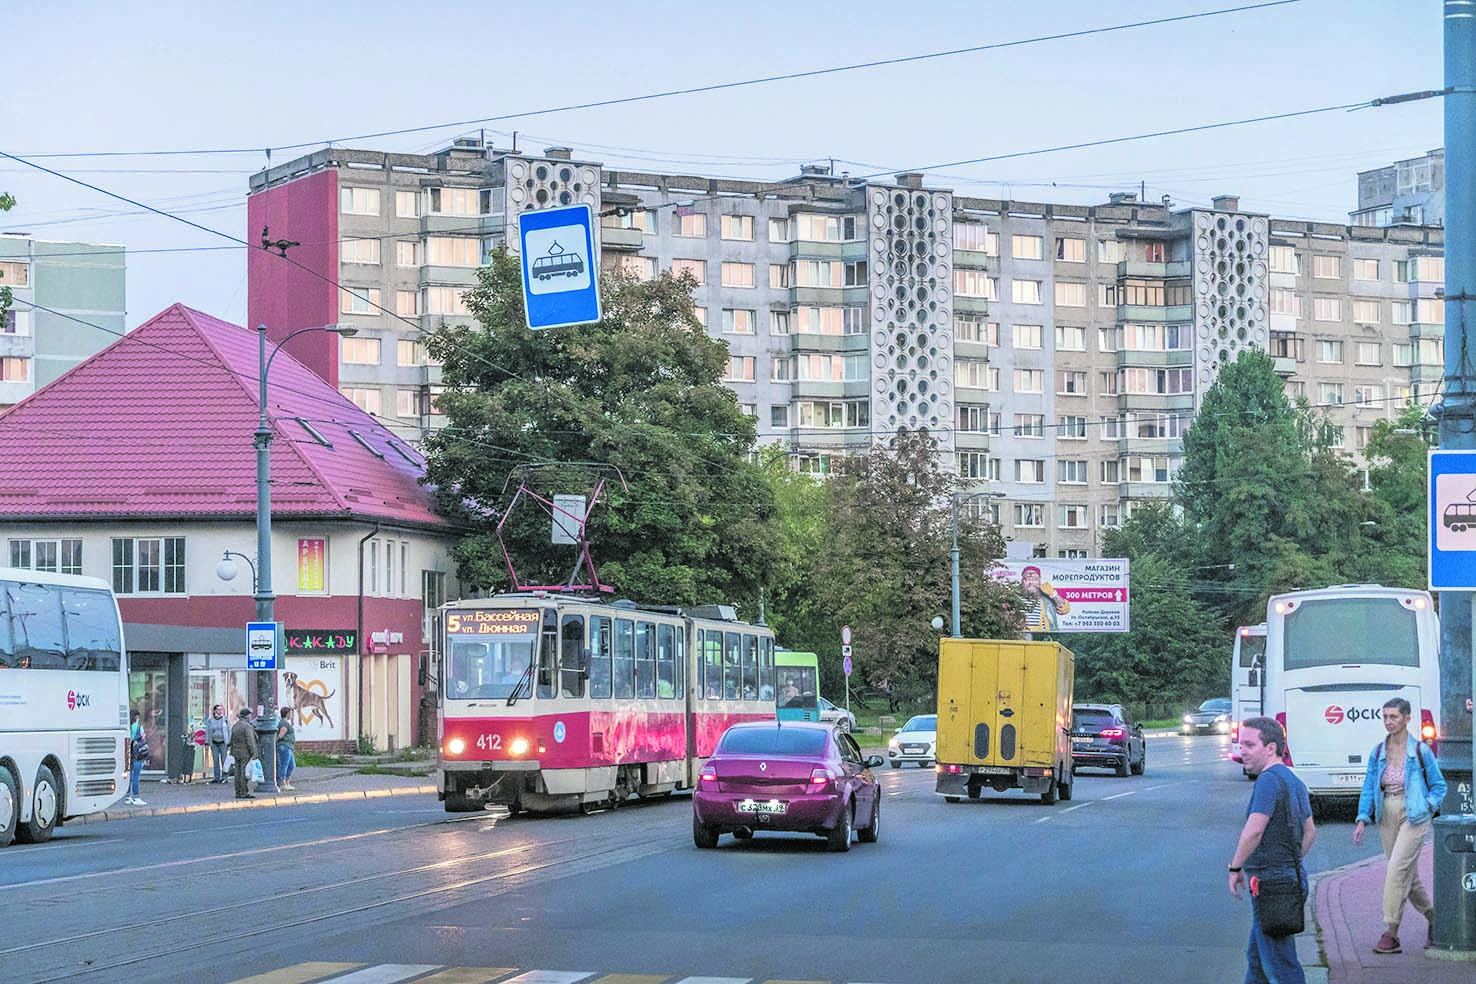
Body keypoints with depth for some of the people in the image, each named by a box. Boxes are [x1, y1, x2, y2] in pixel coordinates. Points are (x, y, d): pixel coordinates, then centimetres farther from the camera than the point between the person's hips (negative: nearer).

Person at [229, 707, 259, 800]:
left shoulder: (235, 726, 13)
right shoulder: (247, 726, -14)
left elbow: (232, 741, 18)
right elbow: (250, 741, -18)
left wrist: (232, 752, 23)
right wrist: (253, 754, -14)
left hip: (237, 753, 8)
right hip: (246, 754, -8)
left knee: (238, 773, 10)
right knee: (245, 773, -6)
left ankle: (238, 793, 12)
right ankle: (244, 793, -7)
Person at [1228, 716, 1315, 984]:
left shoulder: (1269, 779, -17)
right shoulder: (1293, 781, 15)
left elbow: (1254, 830, -26)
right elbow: (1310, 831, 24)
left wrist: (1235, 867, -16)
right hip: (1291, 878, 10)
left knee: (1278, 962, -4)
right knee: (1256, 956, 19)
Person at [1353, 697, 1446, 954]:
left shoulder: (1420, 751, -5)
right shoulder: (1378, 752, 6)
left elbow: (1439, 786, 5)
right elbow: (1369, 787, 9)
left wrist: (1427, 807, -9)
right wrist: (1362, 819, 0)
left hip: (1413, 816, -5)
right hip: (1387, 817, 5)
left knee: (1397, 870, -15)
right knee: (1408, 876, 10)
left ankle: (1390, 933, -14)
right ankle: (1433, 918, 32)